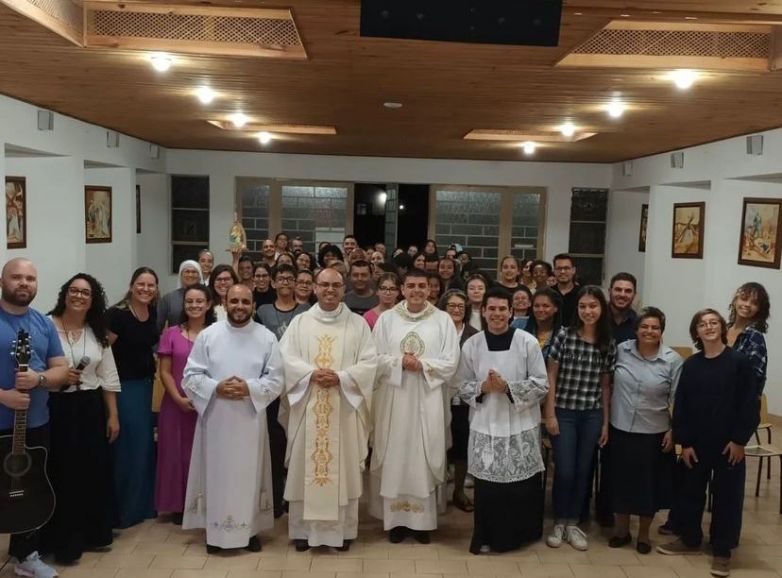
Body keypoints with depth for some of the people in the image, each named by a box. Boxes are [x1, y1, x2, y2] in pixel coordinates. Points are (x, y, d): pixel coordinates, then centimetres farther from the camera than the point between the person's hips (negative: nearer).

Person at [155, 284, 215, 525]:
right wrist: (179, 398, -11)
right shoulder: (172, 334, 3)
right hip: (177, 405, 1)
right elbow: (164, 372, 1)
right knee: (177, 453, 7)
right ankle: (178, 505, 20)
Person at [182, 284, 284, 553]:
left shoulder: (267, 338, -1)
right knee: (216, 472, 7)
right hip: (215, 417, 0)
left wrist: (249, 388, -18)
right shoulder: (207, 335, 0)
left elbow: (276, 380, -2)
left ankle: (250, 529, 22)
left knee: (249, 473, 8)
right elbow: (190, 377, -1)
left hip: (250, 418, 0)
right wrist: (216, 388, -17)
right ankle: (215, 531, 20)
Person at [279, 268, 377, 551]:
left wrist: (341, 377, -17)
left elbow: (369, 363, -3)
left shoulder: (358, 324, 4)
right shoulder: (300, 322, 6)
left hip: (344, 407, 0)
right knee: (306, 466, 5)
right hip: (308, 406, 1)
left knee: (343, 466, 4)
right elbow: (286, 357, -2)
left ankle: (342, 529, 15)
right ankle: (304, 528, 16)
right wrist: (311, 374, -18)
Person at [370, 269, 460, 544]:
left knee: (424, 458, 4)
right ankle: (396, 518, 16)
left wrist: (422, 365, -16)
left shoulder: (442, 320, 1)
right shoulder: (387, 319, 3)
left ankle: (423, 520, 15)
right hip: (394, 399, 1)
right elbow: (375, 358, -1)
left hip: (427, 400, 0)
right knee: (395, 456, 5)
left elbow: (450, 362, -3)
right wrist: (400, 362, -16)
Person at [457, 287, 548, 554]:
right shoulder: (471, 345, 0)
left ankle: (519, 534, 27)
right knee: (487, 484, 6)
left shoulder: (528, 342, -5)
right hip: (485, 426, 1)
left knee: (522, 485, 6)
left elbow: (541, 385, -5)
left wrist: (508, 387, -17)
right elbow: (463, 387, 6)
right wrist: (483, 387, -14)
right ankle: (488, 537, 24)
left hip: (521, 426, -1)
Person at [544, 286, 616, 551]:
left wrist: (606, 421, 5)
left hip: (592, 415, 3)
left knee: (583, 471, 9)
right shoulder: (564, 335, -7)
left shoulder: (609, 344, 2)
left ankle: (573, 523, 24)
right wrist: (550, 414, -8)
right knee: (564, 471, -2)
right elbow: (551, 377, -5)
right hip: (564, 412, -3)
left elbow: (606, 385, 7)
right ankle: (559, 523, 18)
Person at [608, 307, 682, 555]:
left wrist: (674, 431, -6)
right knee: (621, 479, 12)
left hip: (653, 433, -1)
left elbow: (677, 400, -4)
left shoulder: (673, 360, -8)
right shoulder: (621, 350, -4)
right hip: (620, 428, 1)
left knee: (648, 483, 11)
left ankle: (644, 534, 30)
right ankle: (621, 529, 31)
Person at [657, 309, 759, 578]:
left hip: (729, 444, -3)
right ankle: (689, 539, 30)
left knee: (726, 496, 6)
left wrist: (739, 439, -11)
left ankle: (722, 551, 19)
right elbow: (680, 405, 2)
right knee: (690, 491, 13)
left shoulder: (739, 362, -7)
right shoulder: (690, 365, 2)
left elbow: (750, 404, -8)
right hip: (696, 443, 3)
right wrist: (683, 442, -3)